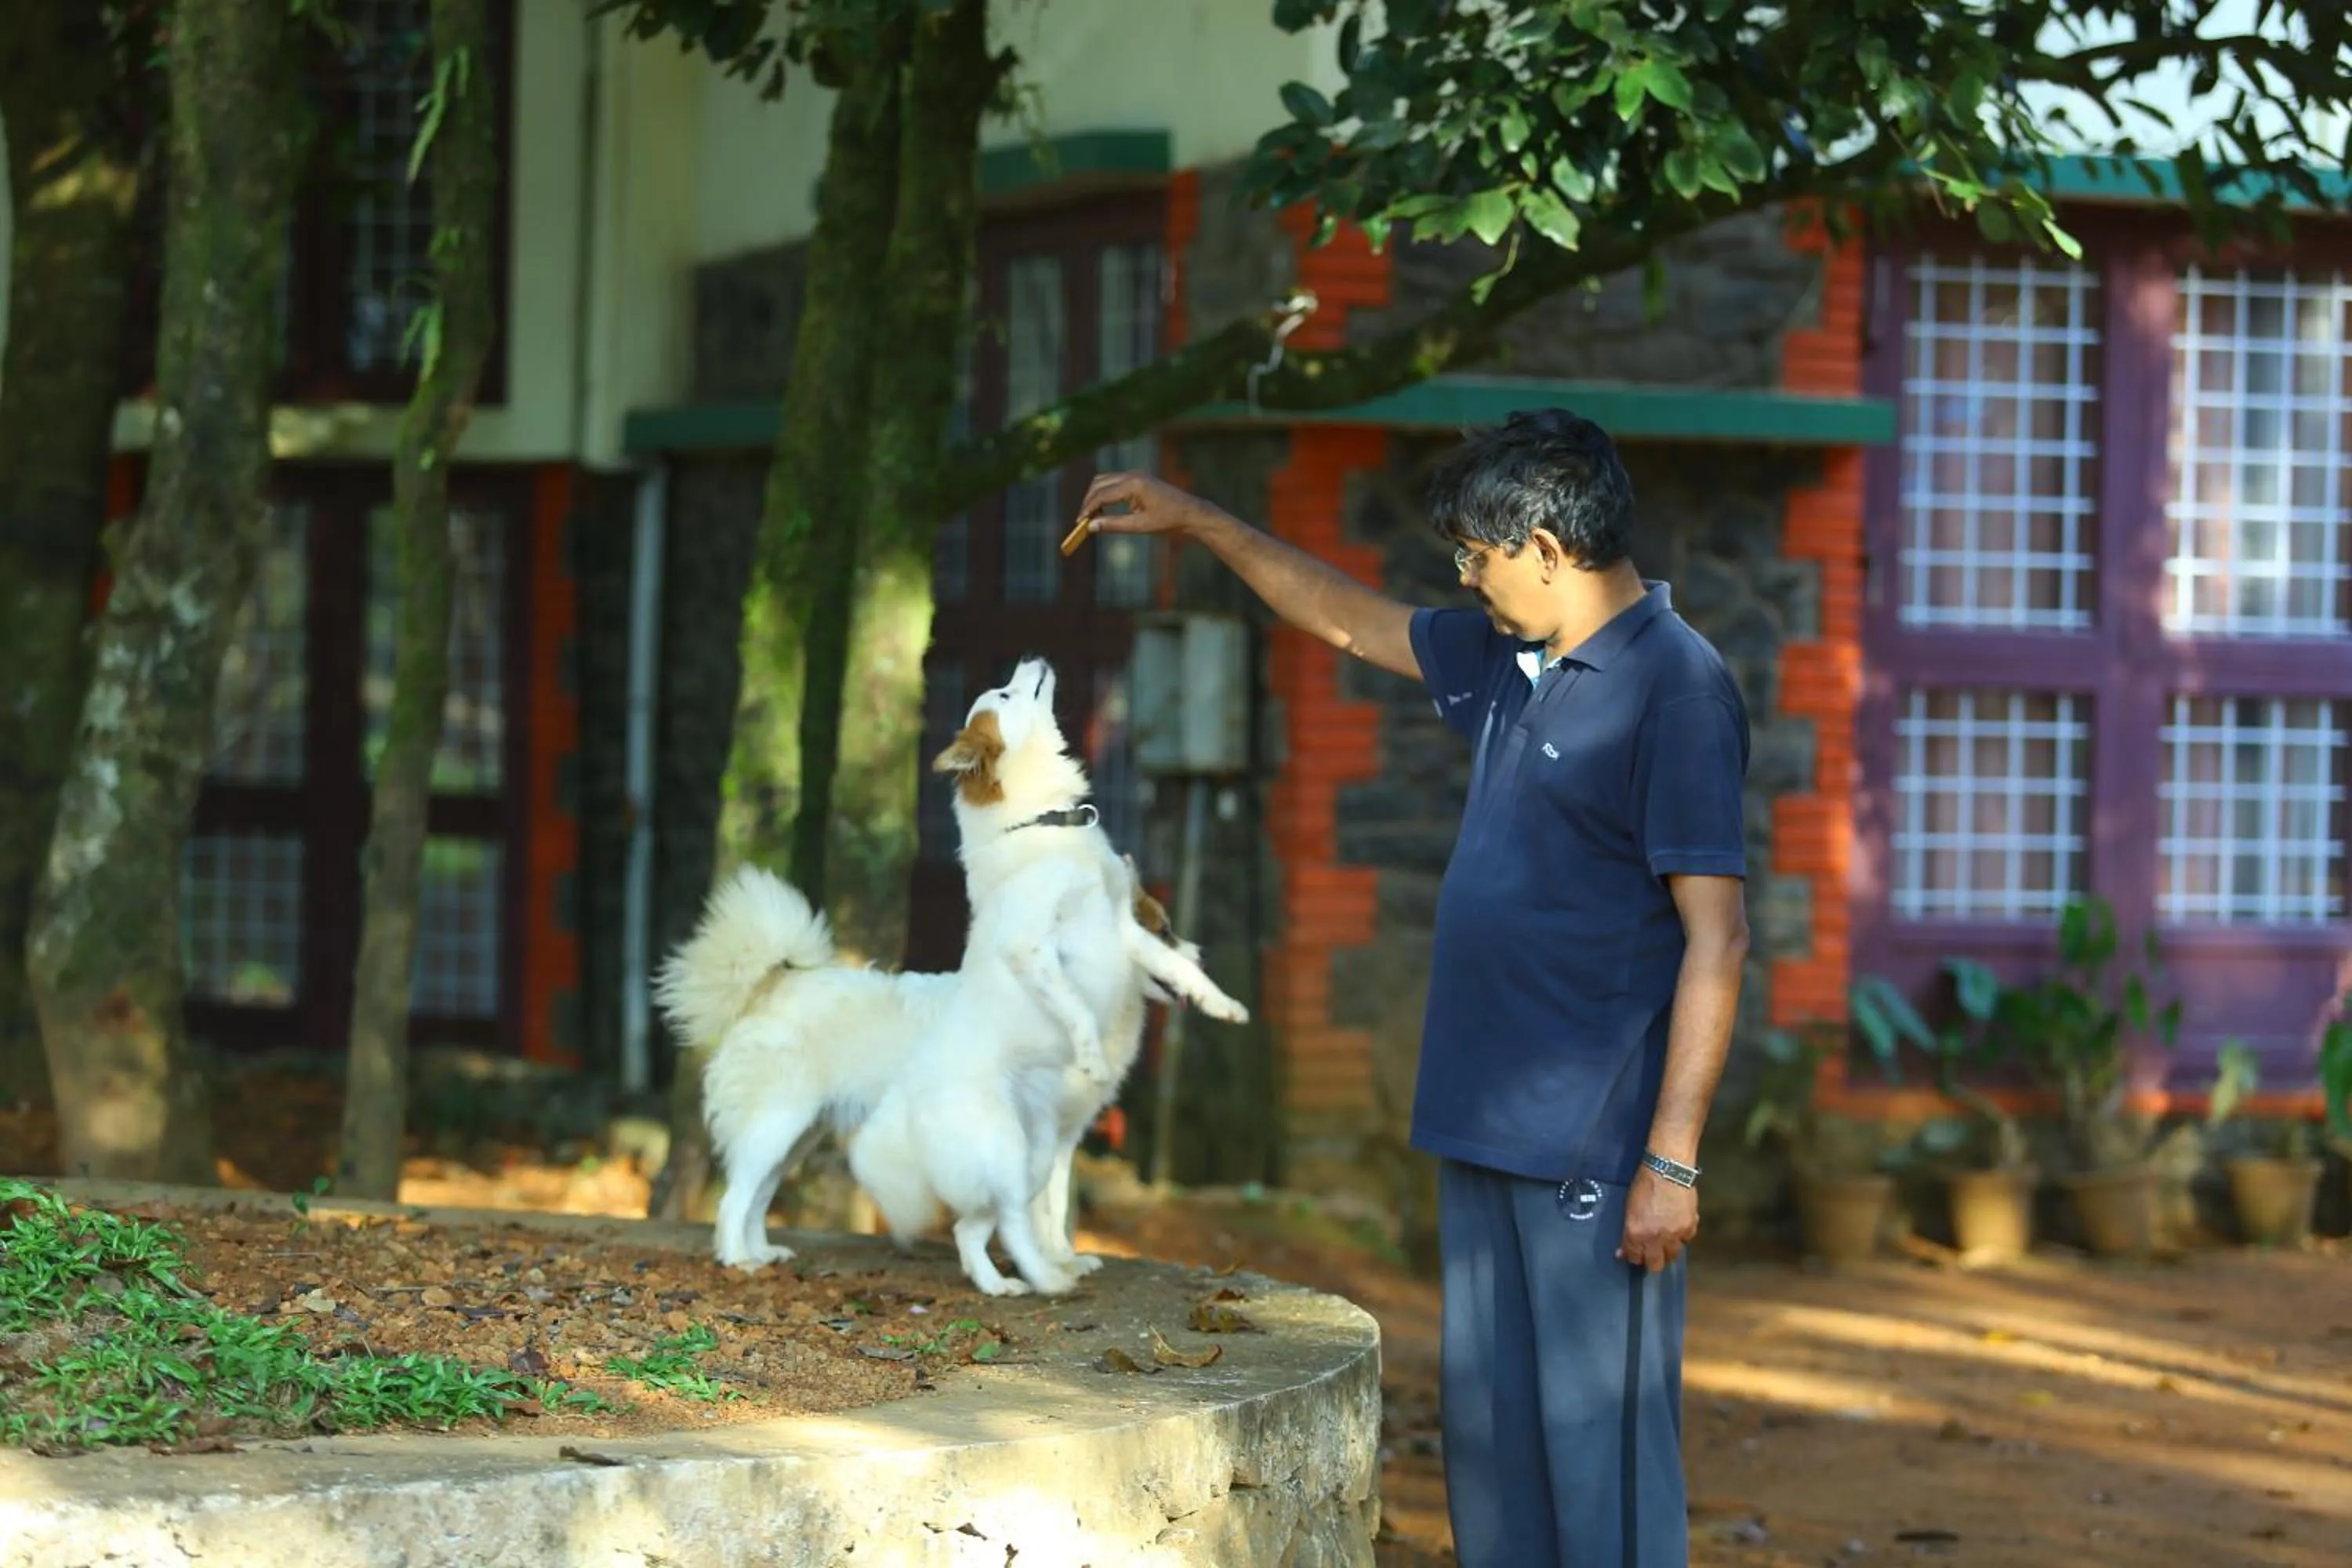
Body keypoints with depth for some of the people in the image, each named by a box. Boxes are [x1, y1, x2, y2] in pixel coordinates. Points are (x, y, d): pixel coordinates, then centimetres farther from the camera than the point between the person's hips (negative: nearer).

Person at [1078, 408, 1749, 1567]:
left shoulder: (1673, 688, -13)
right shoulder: (1506, 663, 13)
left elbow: (1716, 936, -17)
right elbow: (1349, 620, 31)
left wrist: (1673, 1160, -20)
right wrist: (1198, 523, 32)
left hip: (1593, 1147, -9)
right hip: (1485, 1128, 9)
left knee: (1598, 1437, -8)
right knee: (1488, 1430, 11)